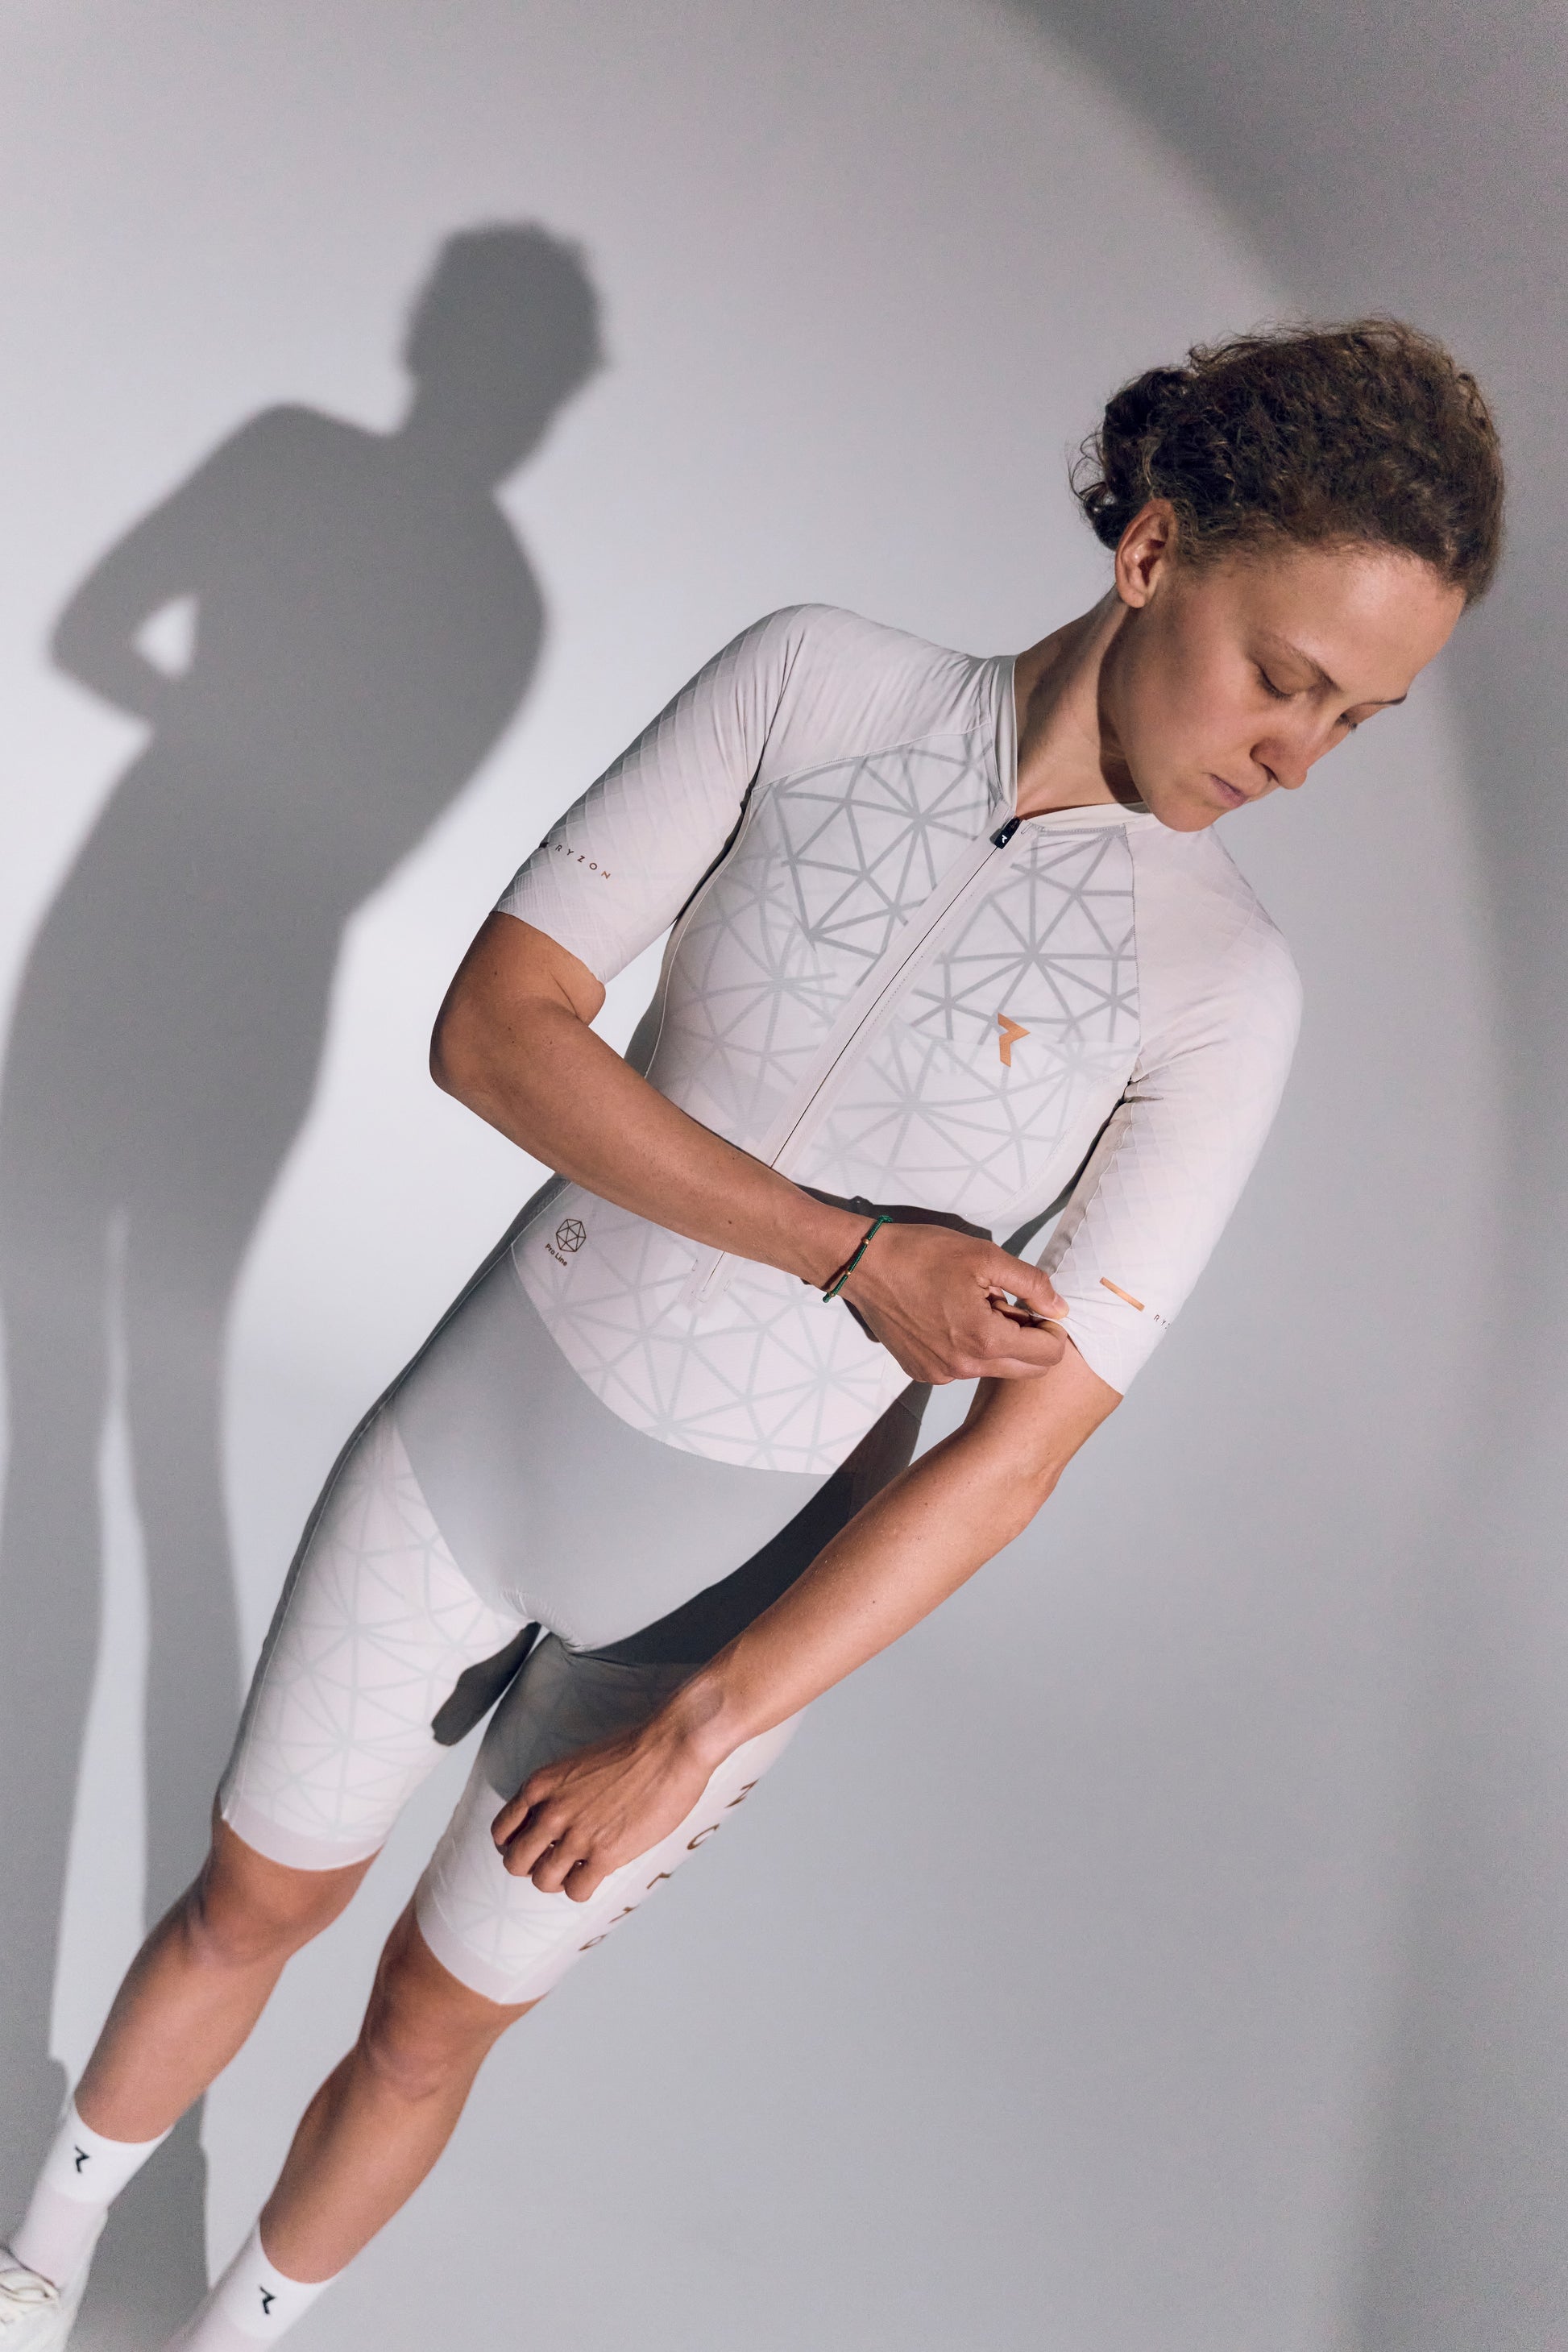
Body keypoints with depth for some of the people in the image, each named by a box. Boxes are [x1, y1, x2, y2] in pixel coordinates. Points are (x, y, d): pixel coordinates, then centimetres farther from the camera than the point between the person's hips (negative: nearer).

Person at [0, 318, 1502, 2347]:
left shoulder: (1220, 989, -15)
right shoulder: (817, 683, -13)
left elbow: (1018, 1451, -17)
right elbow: (491, 1025, -16)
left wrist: (691, 1738, -17)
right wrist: (845, 1253, -24)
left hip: (744, 1586, 0)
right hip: (479, 1438, 1)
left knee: (433, 2024, 17)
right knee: (257, 1900, 19)